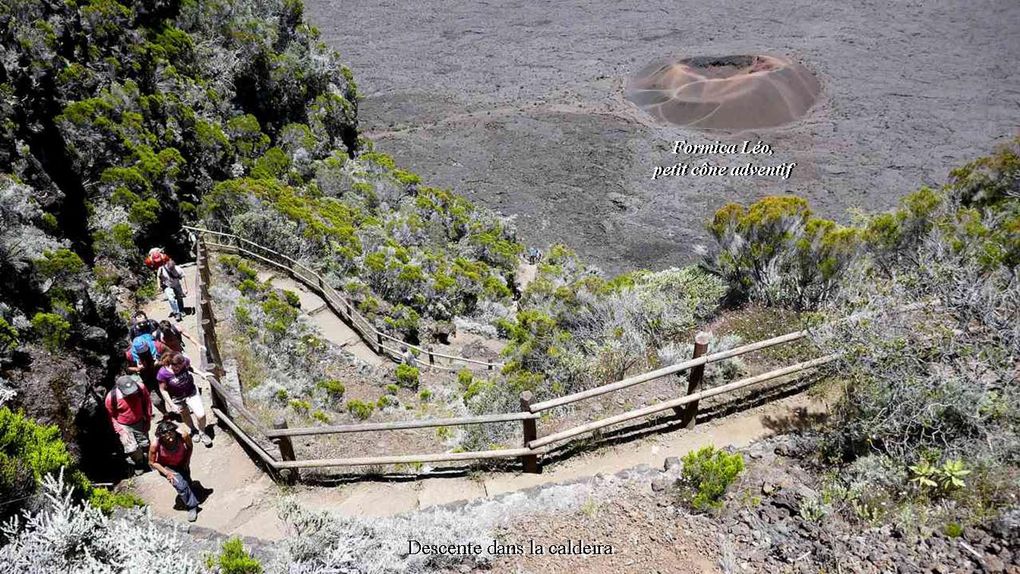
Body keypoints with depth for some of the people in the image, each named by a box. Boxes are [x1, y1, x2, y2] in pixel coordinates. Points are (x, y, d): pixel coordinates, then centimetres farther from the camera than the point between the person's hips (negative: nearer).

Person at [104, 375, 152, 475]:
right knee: (132, 449, -10)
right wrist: (121, 431, -15)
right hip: (124, 426, -2)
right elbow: (112, 417, -10)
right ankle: (139, 463, 23)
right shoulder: (111, 397, -27)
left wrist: (148, 420, 0)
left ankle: (146, 463, 43)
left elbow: (147, 402, -4)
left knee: (145, 446, 13)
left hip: (139, 423, 2)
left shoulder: (140, 387, -25)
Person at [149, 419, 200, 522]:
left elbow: (190, 447, -7)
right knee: (180, 485, -20)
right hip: (166, 467, -2)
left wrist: (187, 461, -13)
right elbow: (152, 463, -16)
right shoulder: (155, 445, -35)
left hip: (182, 464, 2)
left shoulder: (183, 437, -32)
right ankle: (192, 506, 1)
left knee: (187, 482, 10)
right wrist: (166, 472, -23)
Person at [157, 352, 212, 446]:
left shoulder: (185, 362, -24)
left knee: (201, 415, -8)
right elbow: (163, 390, -14)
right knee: (185, 415, 24)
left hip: (191, 392, 1)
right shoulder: (163, 374, -30)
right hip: (177, 398, -1)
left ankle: (202, 433, 23)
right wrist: (172, 405, -14)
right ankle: (193, 430, 56)